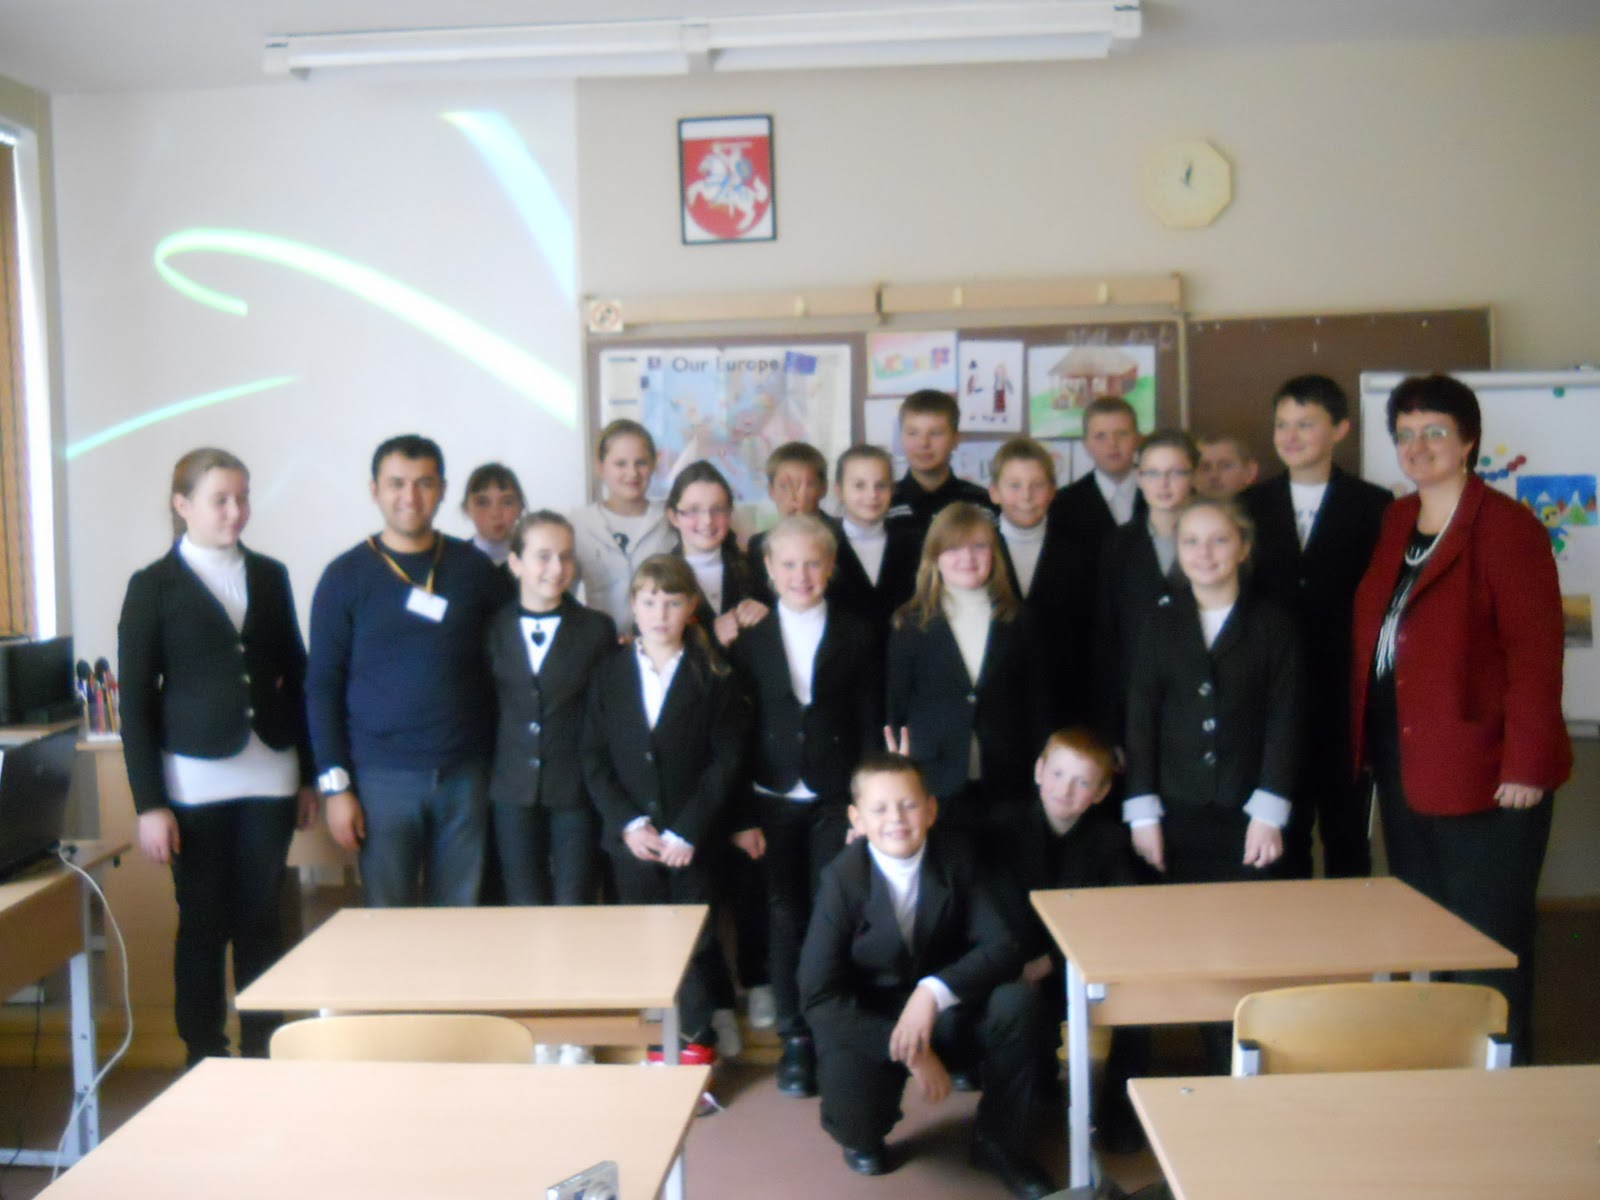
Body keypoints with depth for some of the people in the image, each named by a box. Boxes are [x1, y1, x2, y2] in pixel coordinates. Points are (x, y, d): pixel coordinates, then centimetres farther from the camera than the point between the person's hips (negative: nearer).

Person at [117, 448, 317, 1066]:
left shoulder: (270, 576, 11)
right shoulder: (153, 585, 1)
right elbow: (135, 700, 0)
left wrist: (309, 775, 11)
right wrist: (149, 803, -6)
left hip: (270, 777, 3)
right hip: (194, 780, -3)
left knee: (262, 921, 7)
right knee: (203, 925, 3)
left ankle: (262, 1054, 17)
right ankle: (204, 1062, 14)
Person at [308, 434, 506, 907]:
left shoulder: (475, 568, 5)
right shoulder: (346, 576, 0)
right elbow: (323, 686, 0)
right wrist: (335, 785, -6)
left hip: (465, 774, 2)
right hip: (383, 776, -1)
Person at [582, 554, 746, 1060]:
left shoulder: (713, 675, -2)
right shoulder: (610, 671, 4)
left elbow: (726, 759, -5)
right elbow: (594, 757, 2)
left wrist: (688, 831, -12)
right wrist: (628, 823, -8)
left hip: (690, 842, -2)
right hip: (631, 839, 2)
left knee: (695, 942, 2)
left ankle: (698, 1042, 18)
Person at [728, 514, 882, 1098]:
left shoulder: (857, 636, 4)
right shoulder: (749, 638, 4)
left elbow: (869, 726, 3)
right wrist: (741, 815, -2)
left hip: (835, 801, -1)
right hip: (772, 802, 1)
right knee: (785, 918, 5)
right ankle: (794, 1039, 17)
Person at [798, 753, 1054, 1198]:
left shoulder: (954, 865, -9)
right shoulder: (842, 878, -17)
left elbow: (1001, 948, -14)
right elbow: (818, 995, -20)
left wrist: (934, 991, -32)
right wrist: (908, 1051, -28)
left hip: (943, 1014, 3)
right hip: (869, 1027, -2)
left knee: (1016, 1001, -26)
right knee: (851, 1106, -33)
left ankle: (997, 1142, 0)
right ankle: (864, 1137, 10)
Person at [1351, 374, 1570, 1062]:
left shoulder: (1506, 527, -10)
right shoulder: (1395, 523, 12)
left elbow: (1536, 651, -15)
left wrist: (1525, 764, -18)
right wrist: (1364, 743, 9)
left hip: (1482, 771, -7)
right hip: (1402, 764, 8)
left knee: (1489, 941, 1)